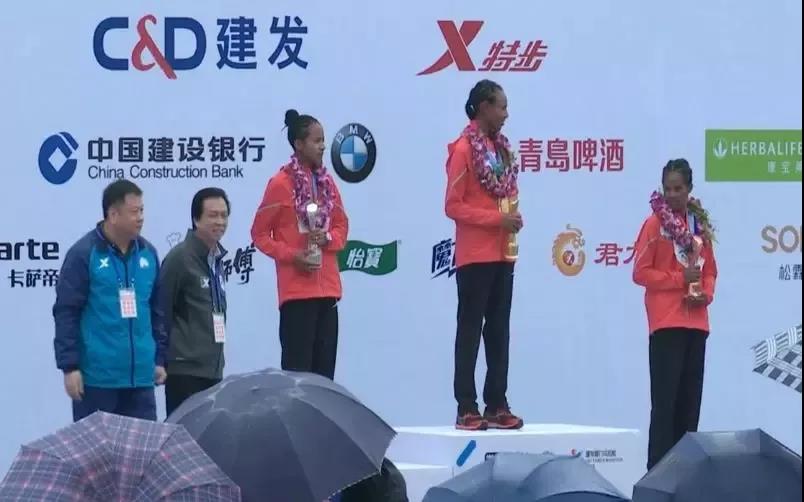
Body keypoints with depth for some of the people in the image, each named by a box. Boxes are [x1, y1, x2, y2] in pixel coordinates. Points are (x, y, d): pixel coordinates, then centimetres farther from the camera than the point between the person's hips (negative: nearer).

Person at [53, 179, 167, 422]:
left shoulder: (147, 253, 10)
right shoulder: (84, 254, -7)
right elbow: (66, 313, -8)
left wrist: (159, 358, 14)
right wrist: (69, 366, -12)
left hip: (140, 375, 5)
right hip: (97, 375, -5)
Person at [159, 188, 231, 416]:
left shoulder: (215, 258, 14)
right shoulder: (180, 258, -10)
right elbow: (162, 311, -10)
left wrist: (215, 353, 17)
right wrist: (163, 360, -8)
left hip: (212, 368, 8)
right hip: (185, 369, -8)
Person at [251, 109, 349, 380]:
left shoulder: (327, 182, 9)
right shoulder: (281, 183, -8)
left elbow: (342, 226, 16)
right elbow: (260, 233, -4)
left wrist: (328, 238, -6)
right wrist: (291, 256, -16)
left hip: (328, 287, 6)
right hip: (297, 289, -6)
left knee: (325, 368, 8)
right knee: (298, 368, -5)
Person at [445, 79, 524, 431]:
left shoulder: (501, 147, 12)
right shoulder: (463, 149, -11)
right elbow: (453, 206, -13)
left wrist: (513, 217, 0)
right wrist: (496, 220, -19)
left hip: (503, 254, 8)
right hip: (475, 255, -7)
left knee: (499, 331, 8)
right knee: (470, 330, -4)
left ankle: (497, 405, 13)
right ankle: (466, 408, -2)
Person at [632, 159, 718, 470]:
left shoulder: (700, 224, 12)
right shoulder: (655, 223, -4)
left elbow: (710, 270, 17)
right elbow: (641, 272, -8)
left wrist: (706, 294, -3)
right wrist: (680, 279, -16)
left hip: (696, 322, 6)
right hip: (666, 323, -5)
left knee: (691, 399, 7)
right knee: (665, 400, -8)